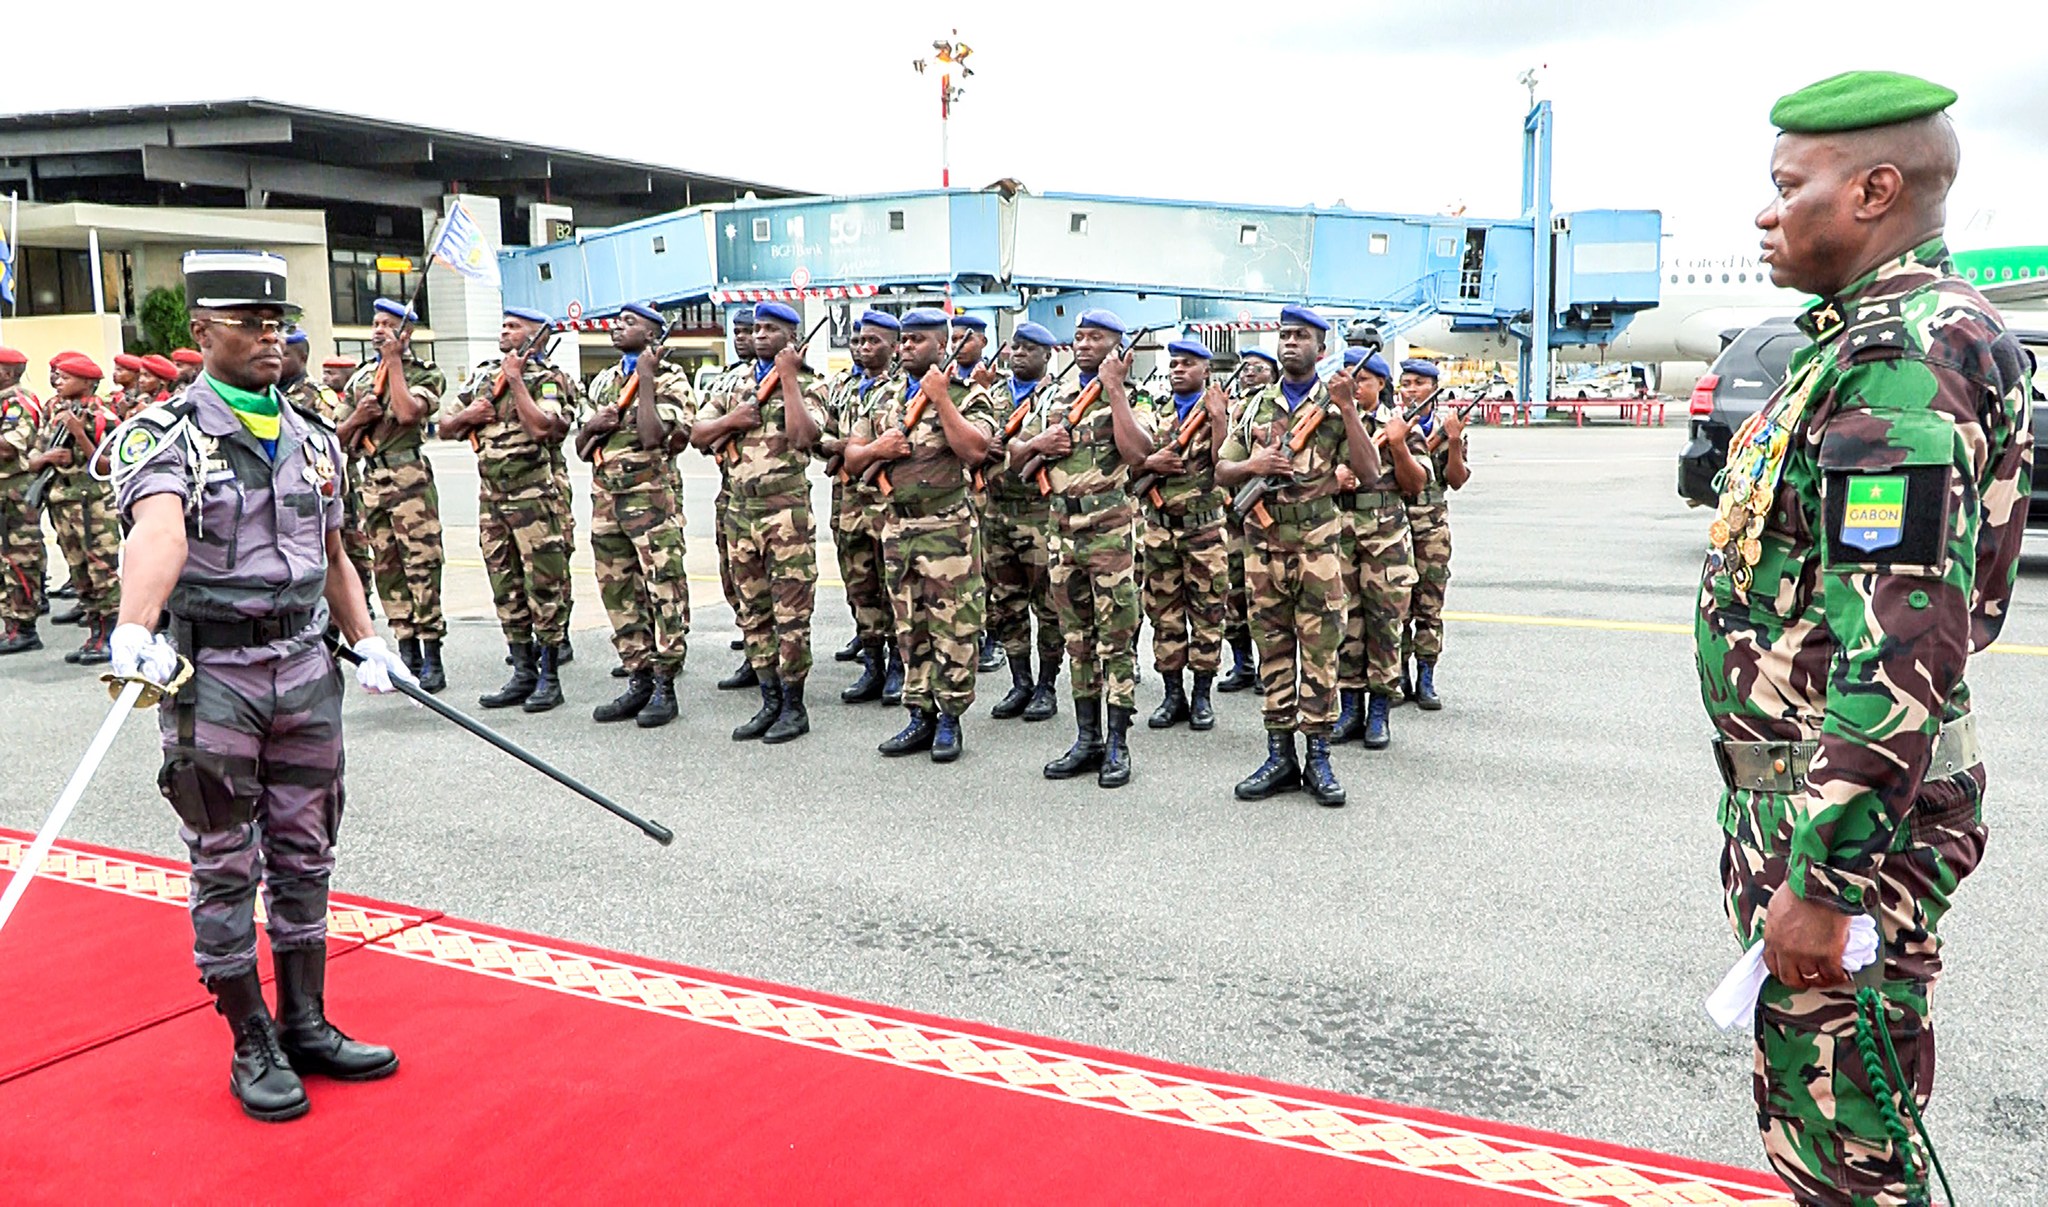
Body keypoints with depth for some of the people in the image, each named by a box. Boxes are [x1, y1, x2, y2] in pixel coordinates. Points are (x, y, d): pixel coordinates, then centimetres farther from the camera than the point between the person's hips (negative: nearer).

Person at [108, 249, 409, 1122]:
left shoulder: (313, 440, 11)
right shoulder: (166, 435, -8)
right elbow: (158, 532, -29)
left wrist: (368, 642, 11)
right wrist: (135, 631, -44)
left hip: (308, 670, 5)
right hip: (211, 676, -5)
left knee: (304, 860, 12)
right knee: (226, 870, 4)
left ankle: (306, 1027, 25)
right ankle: (252, 1048, 17)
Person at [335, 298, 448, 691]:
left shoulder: (425, 374, 2)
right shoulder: (359, 379, 18)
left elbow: (408, 412, -18)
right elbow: (340, 436, 19)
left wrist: (394, 362, -9)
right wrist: (358, 416, -2)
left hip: (409, 479, -6)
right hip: (370, 482, 6)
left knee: (421, 565, -9)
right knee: (387, 567, 8)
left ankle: (431, 659, -7)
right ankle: (406, 651, 15)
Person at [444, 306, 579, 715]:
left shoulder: (548, 379, -5)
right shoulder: (480, 375, 16)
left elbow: (541, 427, -24)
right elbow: (445, 429, 20)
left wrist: (515, 378, -16)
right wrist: (467, 416, -1)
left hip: (534, 496, -7)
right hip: (491, 497, 7)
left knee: (544, 586, -3)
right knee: (506, 589, 10)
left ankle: (549, 677, 5)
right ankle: (523, 673, 19)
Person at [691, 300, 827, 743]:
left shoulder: (807, 384, 0)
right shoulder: (733, 384, 16)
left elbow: (803, 436, -19)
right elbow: (697, 435, 13)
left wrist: (787, 377, -14)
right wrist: (732, 419, -5)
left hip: (786, 508, -6)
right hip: (739, 508, 6)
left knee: (791, 611, -2)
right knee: (753, 612, 10)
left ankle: (793, 706, 5)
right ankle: (769, 702, 19)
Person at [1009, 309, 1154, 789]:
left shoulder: (1128, 398, -2)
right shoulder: (1052, 399, 14)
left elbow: (1135, 451, -22)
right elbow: (1015, 457, 19)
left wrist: (1114, 388, -17)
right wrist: (1038, 443, -3)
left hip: (1111, 532, -6)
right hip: (1064, 533, 6)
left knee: (1116, 641, -1)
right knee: (1077, 640, 11)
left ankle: (1117, 745, 6)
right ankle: (1087, 739, 20)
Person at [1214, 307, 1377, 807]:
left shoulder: (1335, 406, 2)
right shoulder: (1255, 407, 12)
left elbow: (1369, 473, -9)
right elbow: (1222, 474, 13)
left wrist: (1347, 408, -15)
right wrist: (1252, 465, -9)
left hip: (1318, 545, -3)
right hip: (1263, 545, 3)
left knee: (1320, 650, 0)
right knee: (1273, 650, 7)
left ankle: (1318, 758, 7)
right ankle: (1280, 755, 15)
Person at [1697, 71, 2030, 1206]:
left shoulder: (1905, 353, -20)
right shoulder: (1876, 335, 13)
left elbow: (1901, 649, -27)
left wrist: (1822, 877, -25)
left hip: (1848, 812, -10)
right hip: (1797, 784, 10)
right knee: (1814, 1100, 21)